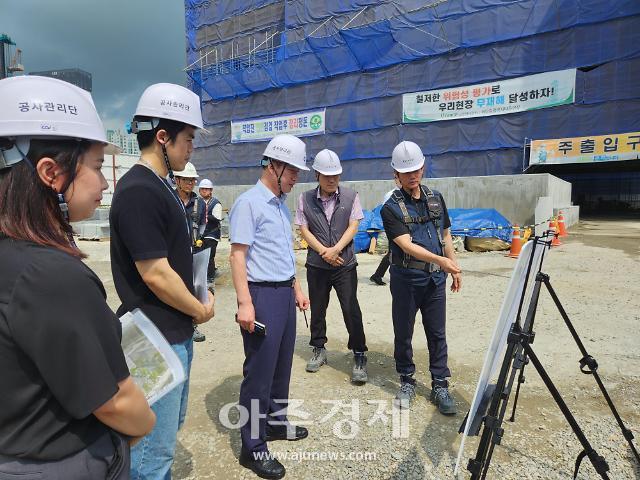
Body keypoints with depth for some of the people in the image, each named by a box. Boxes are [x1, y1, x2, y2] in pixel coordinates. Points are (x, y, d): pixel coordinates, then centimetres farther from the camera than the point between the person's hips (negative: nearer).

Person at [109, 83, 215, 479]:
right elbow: (155, 274, -23)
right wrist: (200, 310, -8)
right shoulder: (139, 191, -21)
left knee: (169, 429, 25)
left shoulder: (162, 186, 10)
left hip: (176, 333, 10)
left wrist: (194, 305, 8)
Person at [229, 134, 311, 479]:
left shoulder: (282, 205, 14)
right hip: (262, 295, -9)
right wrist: (245, 303, -22)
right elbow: (237, 256, -16)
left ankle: (276, 422, 37)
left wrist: (296, 288, 20)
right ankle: (253, 447, 15)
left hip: (285, 293, 9)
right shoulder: (249, 203, -12)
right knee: (259, 370, 0)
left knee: (282, 364, 18)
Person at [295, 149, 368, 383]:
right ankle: (318, 350, 32)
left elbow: (353, 227, -4)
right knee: (317, 309, 14)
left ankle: (359, 356, 10)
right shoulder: (305, 199, 1)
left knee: (351, 310, -3)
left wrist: (335, 250, -15)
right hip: (316, 265, 2)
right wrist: (324, 252, -12)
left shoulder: (350, 196, -1)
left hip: (345, 263, -2)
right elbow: (304, 230, -1)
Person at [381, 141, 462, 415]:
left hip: (435, 278, 4)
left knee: (437, 334, 8)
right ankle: (407, 382, 25)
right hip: (406, 279, -3)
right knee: (403, 333, 8)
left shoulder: (436, 199, 7)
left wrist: (455, 268, 12)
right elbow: (407, 245, -20)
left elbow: (445, 236, 16)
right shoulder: (391, 208, -9)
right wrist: (441, 260, -31)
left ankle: (440, 386, 19)